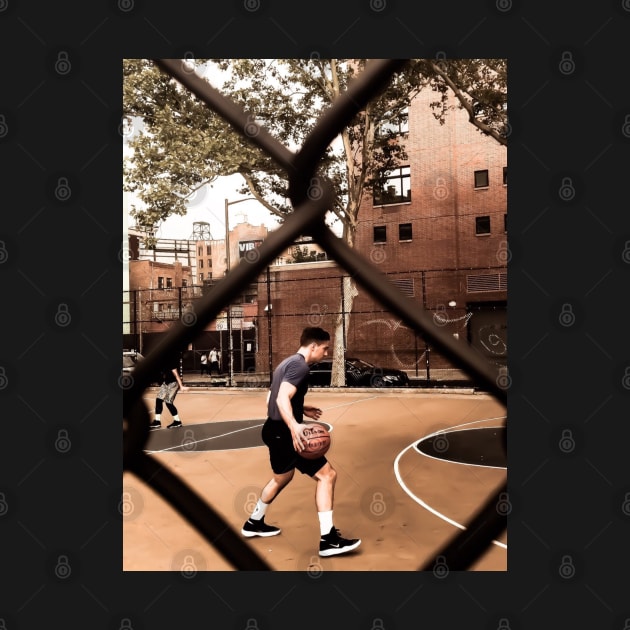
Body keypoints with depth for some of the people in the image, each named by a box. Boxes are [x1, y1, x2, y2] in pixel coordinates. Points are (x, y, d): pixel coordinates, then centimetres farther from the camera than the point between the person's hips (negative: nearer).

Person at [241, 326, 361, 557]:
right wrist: (294, 427, -41)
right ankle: (328, 539, -6)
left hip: (275, 430, 11)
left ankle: (254, 523, 44)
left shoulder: (287, 362, 16)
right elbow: (282, 399, -29)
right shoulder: (300, 365, -15)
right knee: (327, 474, -8)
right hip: (284, 432, -11)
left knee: (282, 477, 29)